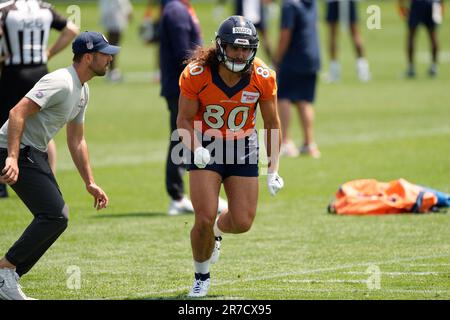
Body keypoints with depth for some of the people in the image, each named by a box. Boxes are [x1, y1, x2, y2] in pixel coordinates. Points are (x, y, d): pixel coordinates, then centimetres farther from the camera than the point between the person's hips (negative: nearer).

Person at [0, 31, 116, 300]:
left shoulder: (82, 91, 15)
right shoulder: (61, 83, -18)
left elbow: (76, 141, 23)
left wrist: (90, 183, 19)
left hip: (35, 154, 10)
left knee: (56, 217, 8)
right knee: (55, 216, -17)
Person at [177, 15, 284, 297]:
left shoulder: (263, 78, -15)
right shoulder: (196, 74, -21)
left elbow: (272, 123, -1)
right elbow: (185, 120, -9)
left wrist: (273, 170, -3)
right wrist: (196, 149, -29)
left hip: (243, 146, 2)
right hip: (206, 146, -2)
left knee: (242, 223, -1)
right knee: (205, 219, -12)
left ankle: (217, 230, 38)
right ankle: (201, 277, 15)